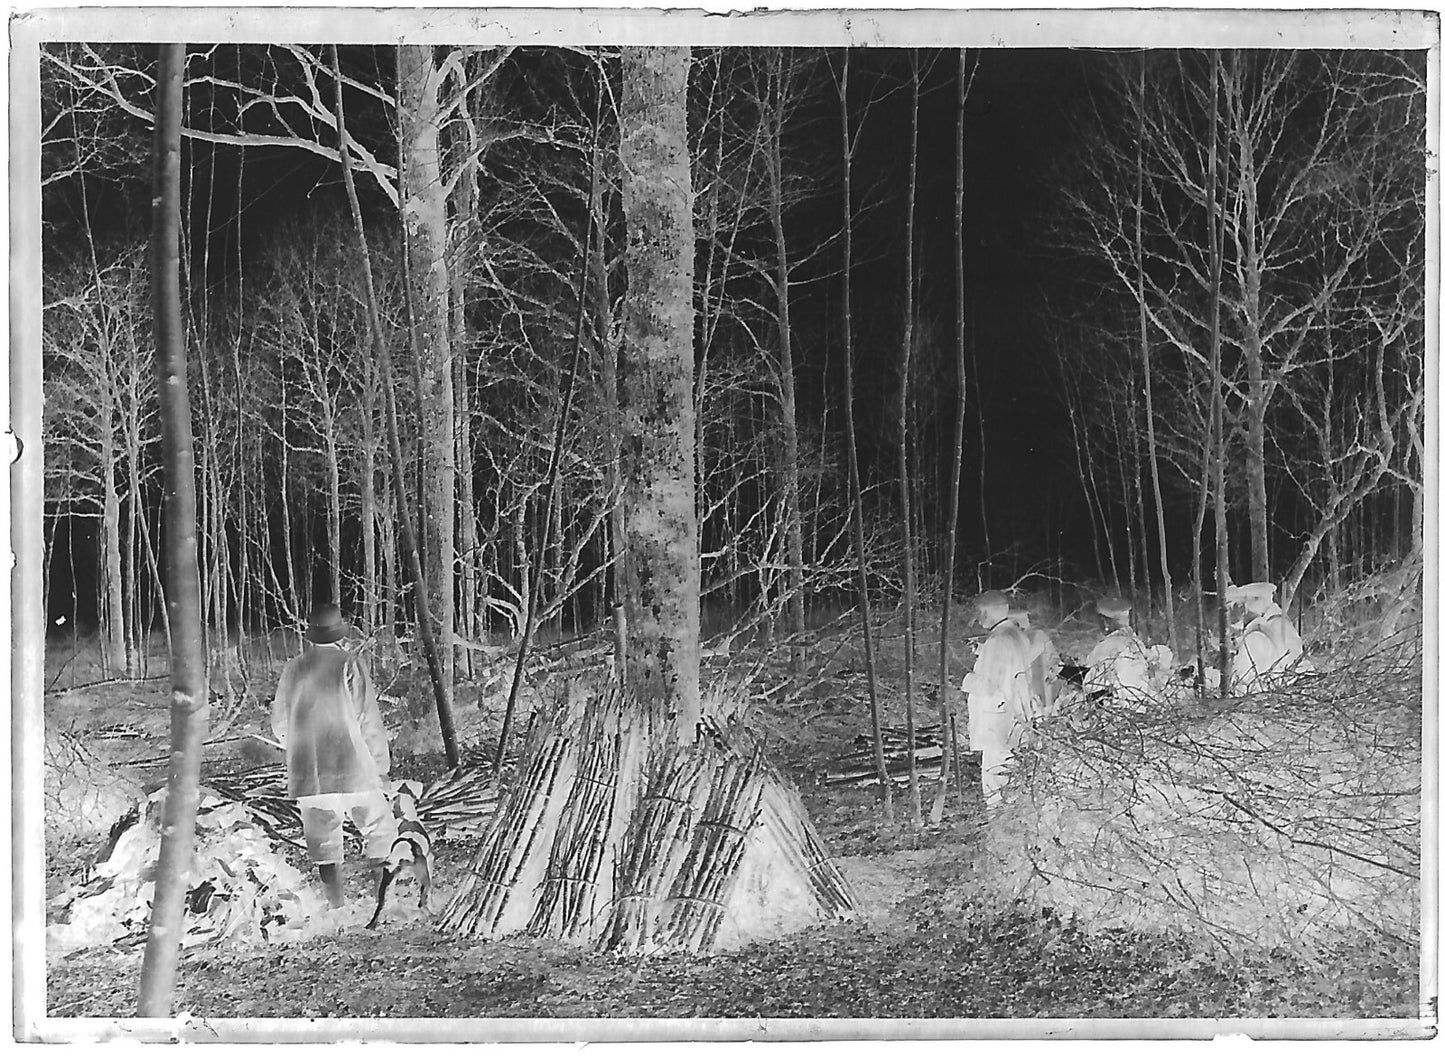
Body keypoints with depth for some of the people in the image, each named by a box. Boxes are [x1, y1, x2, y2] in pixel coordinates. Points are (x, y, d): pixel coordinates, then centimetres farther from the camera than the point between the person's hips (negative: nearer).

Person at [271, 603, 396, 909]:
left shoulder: (294, 669, 5)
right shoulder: (350, 665, -6)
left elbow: (279, 724, 12)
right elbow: (369, 721, -7)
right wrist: (381, 766, -1)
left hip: (307, 773, 3)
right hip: (353, 768, -3)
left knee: (323, 840, 8)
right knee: (379, 827, 11)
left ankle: (337, 904, 8)